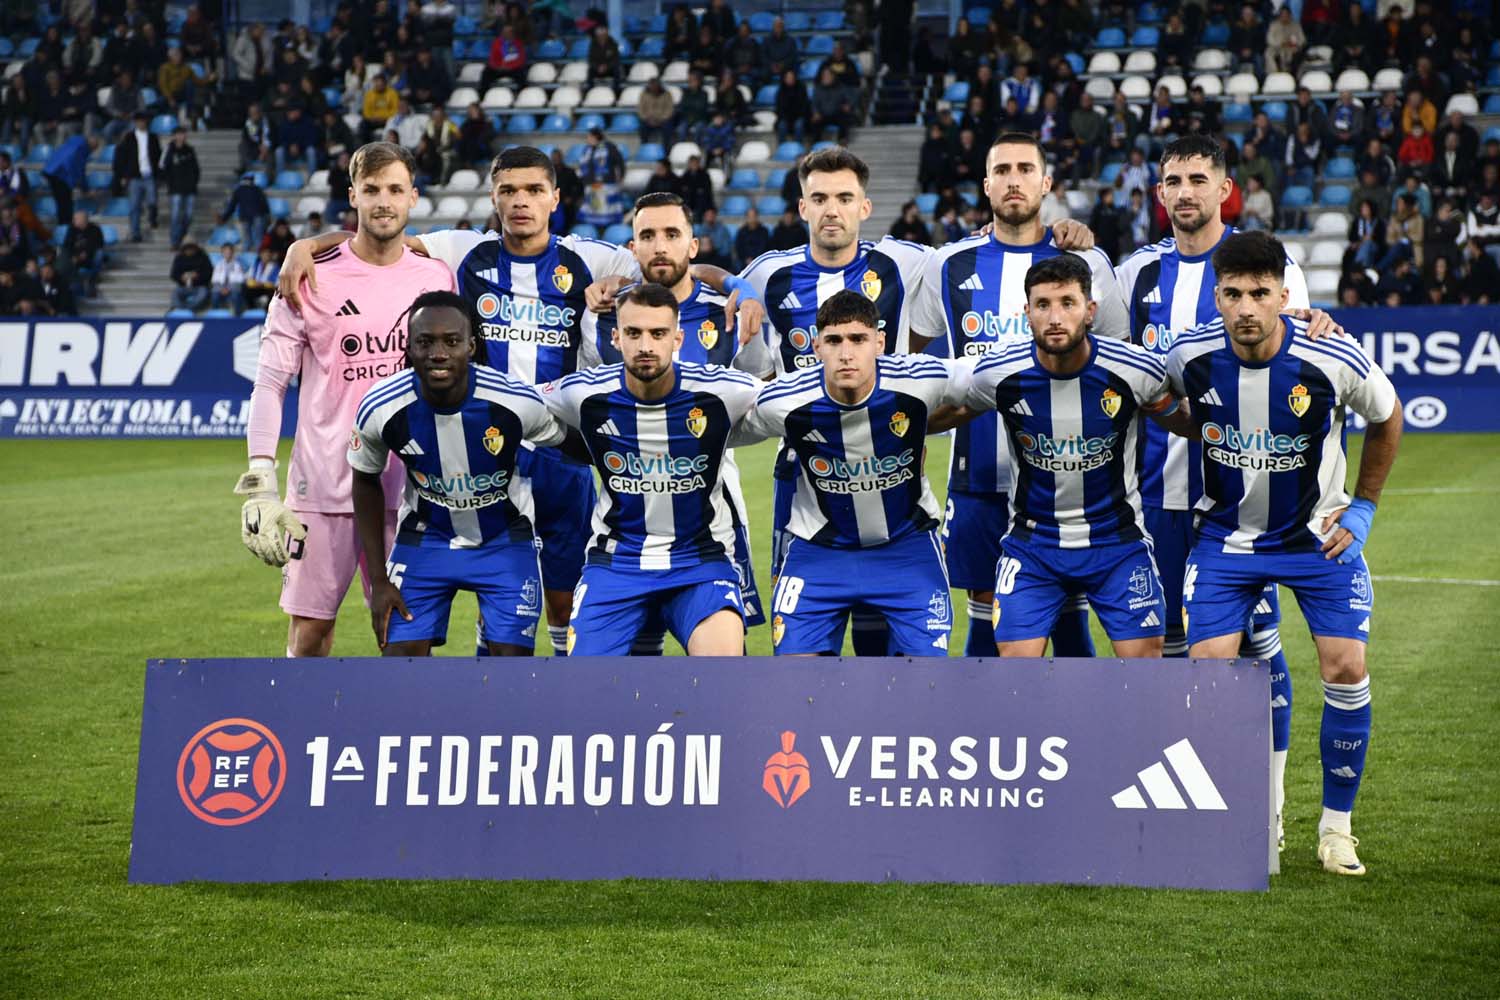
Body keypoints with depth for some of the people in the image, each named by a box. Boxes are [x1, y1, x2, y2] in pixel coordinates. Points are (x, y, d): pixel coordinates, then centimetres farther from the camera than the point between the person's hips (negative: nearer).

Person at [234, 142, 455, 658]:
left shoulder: (436, 279, 7)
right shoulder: (313, 280, -3)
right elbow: (270, 383, -2)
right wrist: (260, 481, -10)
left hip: (406, 490, 2)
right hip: (322, 487, -2)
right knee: (309, 632, 1)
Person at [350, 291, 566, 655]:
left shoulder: (518, 403, -27)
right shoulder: (380, 409, -22)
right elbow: (367, 483, -2)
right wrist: (378, 580, -2)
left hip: (504, 539, -1)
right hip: (425, 537, 1)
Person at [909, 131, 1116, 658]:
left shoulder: (1086, 262, 3)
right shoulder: (951, 264, 6)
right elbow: (909, 355, 18)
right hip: (980, 475, 1)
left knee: (1070, 619, 3)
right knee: (985, 618, 6)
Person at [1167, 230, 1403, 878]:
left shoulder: (1334, 361, -21)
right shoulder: (1190, 358, -18)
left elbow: (1387, 417, 1)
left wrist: (1363, 507, 2)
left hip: (1319, 533, -1)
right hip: (1226, 537, 1)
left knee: (1346, 667, -9)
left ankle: (1336, 825, 10)